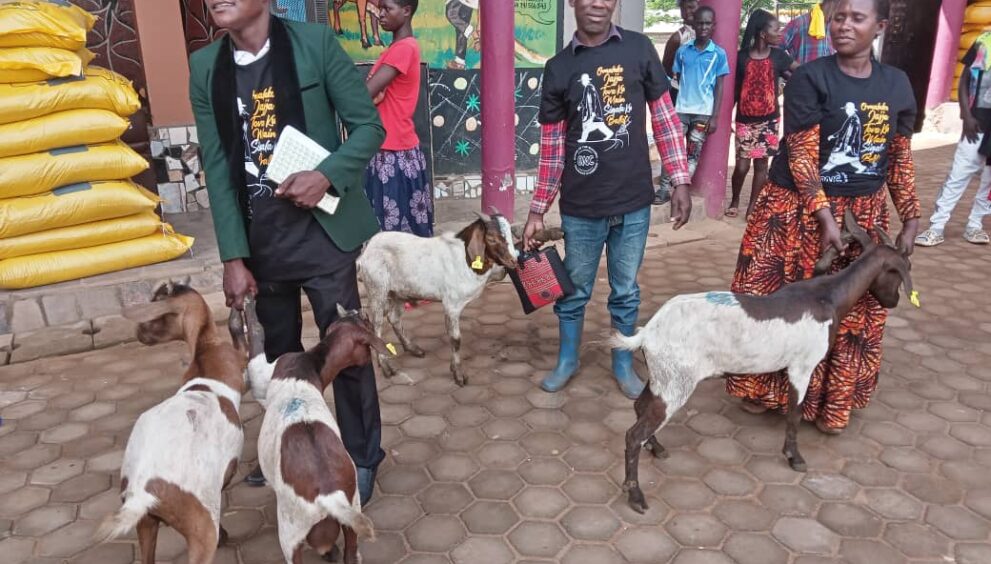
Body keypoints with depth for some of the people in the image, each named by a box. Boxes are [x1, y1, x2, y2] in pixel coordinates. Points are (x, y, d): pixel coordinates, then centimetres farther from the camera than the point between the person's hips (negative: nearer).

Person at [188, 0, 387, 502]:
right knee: (279, 353, 18)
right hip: (260, 241, 4)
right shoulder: (204, 67, 3)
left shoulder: (315, 43, -6)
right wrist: (233, 257, -3)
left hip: (321, 233, -3)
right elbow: (217, 168, 2)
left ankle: (360, 458, 26)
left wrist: (327, 175, -22)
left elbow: (369, 125, -4)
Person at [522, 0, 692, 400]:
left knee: (626, 291, 14)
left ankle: (623, 365, 34)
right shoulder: (558, 68, 0)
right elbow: (551, 147, 3)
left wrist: (680, 182, -1)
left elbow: (665, 119, 4)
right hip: (580, 208, 0)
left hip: (633, 203, 0)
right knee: (574, 290, 14)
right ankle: (567, 361, 36)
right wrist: (537, 211, 3)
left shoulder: (639, 49, 0)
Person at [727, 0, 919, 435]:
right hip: (798, 209, -4)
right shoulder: (810, 78, -11)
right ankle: (764, 388, 24)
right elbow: (801, 156, -15)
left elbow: (900, 159, 9)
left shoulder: (897, 85, 3)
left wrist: (910, 220, 6)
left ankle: (831, 400, 31)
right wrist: (825, 217, -21)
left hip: (865, 214, 5)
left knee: (852, 311, 12)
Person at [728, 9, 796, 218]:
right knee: (742, 165, -3)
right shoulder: (742, 57, -3)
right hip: (745, 120, -2)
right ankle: (734, 201, 21)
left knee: (761, 164, 5)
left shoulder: (778, 55, 1)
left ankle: (753, 205, 18)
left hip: (769, 120, 2)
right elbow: (736, 88, 3)